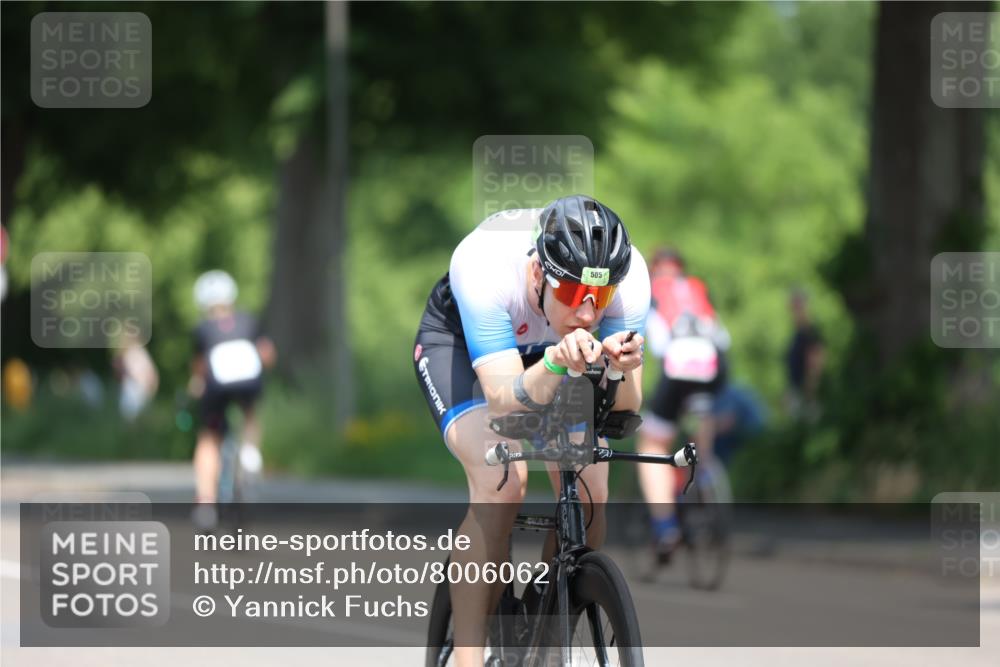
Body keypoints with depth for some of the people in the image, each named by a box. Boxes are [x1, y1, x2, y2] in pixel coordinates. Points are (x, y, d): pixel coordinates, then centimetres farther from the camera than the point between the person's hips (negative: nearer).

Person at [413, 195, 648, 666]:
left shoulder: (629, 275, -32)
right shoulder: (485, 266, -41)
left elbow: (625, 407, -29)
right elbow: (505, 400, -42)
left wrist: (621, 368, -51)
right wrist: (555, 365, -62)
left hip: (551, 346, 3)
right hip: (457, 339, -3)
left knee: (589, 494, -15)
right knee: (501, 481, -27)